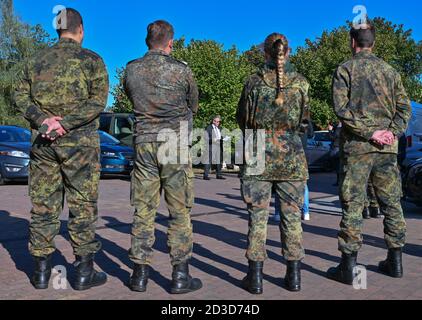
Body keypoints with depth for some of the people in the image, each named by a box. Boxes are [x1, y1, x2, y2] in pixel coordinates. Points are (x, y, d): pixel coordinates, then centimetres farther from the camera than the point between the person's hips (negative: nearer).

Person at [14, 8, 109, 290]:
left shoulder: (39, 60, 13)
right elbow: (97, 101, -11)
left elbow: (21, 96, 4)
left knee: (43, 205, 8)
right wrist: (65, 123, -14)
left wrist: (42, 120, -9)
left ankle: (42, 270, 14)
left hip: (42, 141, 4)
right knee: (82, 206, 1)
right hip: (79, 141, -4)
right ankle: (85, 271, 7)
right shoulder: (91, 60, 0)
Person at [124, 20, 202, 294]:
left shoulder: (132, 70, 4)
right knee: (180, 212, 4)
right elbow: (194, 106, 10)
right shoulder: (181, 70, -5)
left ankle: (140, 274, 13)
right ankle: (180, 276, 8)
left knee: (143, 211, 8)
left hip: (144, 143, 3)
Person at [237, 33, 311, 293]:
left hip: (260, 152, -1)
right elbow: (305, 122, 9)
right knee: (292, 215, 9)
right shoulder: (301, 83, 1)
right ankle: (294, 275, 15)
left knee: (258, 215, 4)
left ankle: (255, 276, 7)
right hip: (292, 153, 1)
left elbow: (243, 119, 7)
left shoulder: (254, 81, -2)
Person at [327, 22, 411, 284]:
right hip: (387, 147, 4)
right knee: (391, 203, 11)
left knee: (352, 205, -1)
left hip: (356, 146, -4)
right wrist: (392, 132, -1)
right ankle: (395, 261, 18)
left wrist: (368, 132, -12)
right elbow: (404, 107, 7)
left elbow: (342, 108, -13)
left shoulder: (345, 69, -1)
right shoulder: (390, 70, 12)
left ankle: (349, 266, 1)